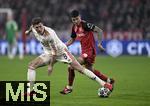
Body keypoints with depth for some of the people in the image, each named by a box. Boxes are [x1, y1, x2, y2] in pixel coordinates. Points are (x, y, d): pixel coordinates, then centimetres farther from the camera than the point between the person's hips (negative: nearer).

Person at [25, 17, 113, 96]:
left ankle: (104, 84, -10)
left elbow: (54, 51, -27)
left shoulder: (49, 35, -34)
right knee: (31, 65, -8)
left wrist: (51, 65, -21)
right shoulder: (34, 29, -14)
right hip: (48, 53, 7)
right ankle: (31, 91, -5)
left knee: (80, 68, -11)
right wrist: (29, 31, 34)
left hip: (60, 51, -7)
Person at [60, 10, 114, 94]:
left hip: (90, 51, -9)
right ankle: (109, 81, 35)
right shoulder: (74, 27, 6)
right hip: (84, 51, 9)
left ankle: (69, 87, 4)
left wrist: (99, 44, -24)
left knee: (71, 67, -13)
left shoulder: (85, 25, -19)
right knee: (90, 69, 21)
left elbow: (99, 31, -19)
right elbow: (72, 39, 20)